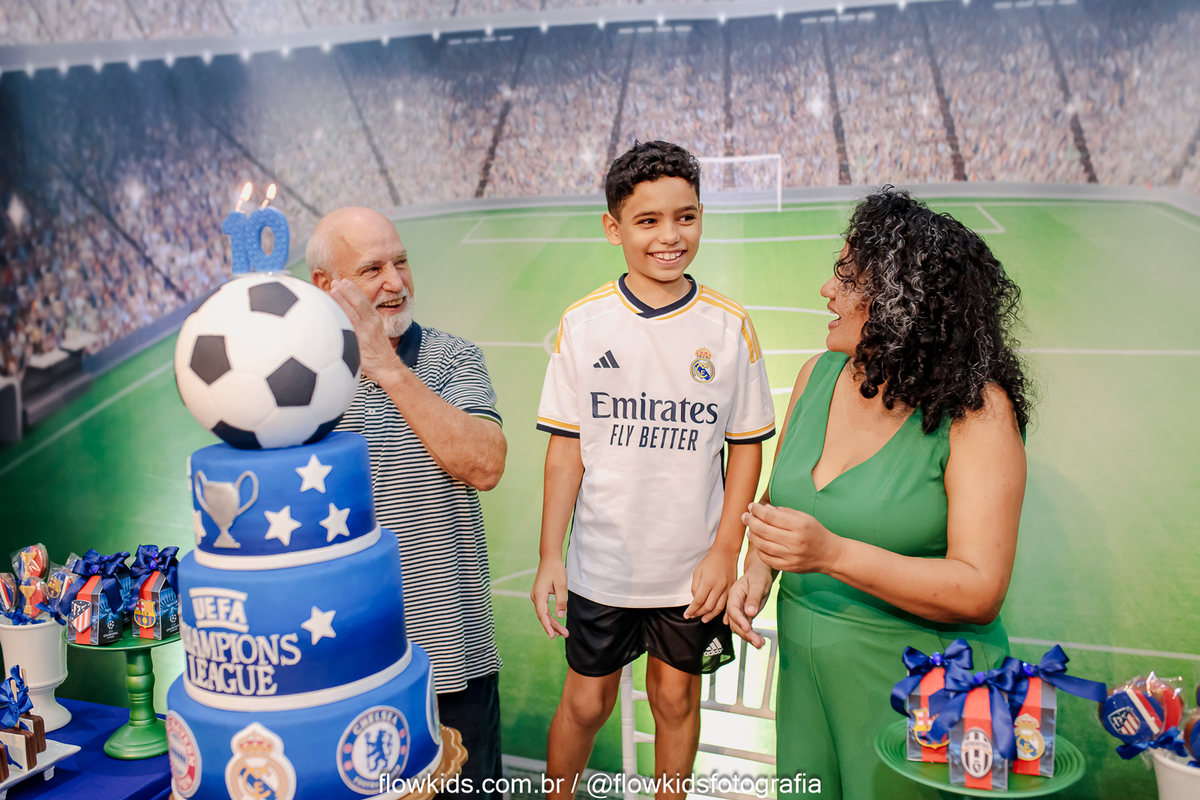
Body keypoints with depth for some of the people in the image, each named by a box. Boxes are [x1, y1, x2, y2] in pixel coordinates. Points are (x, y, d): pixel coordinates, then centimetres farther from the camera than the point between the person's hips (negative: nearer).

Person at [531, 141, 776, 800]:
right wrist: (549, 558, -4)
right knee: (586, 702, 15)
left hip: (692, 568, 0)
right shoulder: (583, 324, -7)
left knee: (676, 699, 16)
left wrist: (725, 551, -6)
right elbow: (566, 448, -3)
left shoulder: (729, 328, -7)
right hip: (602, 563, 0)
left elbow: (746, 446, 0)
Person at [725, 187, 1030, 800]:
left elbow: (980, 593, -23)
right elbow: (779, 498, 13)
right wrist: (757, 574, -6)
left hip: (915, 683, -5)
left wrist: (833, 553, -32)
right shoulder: (819, 376, 0)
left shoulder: (977, 410, -18)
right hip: (804, 664, 6)